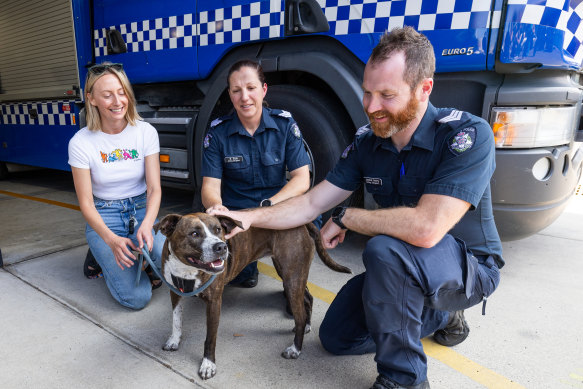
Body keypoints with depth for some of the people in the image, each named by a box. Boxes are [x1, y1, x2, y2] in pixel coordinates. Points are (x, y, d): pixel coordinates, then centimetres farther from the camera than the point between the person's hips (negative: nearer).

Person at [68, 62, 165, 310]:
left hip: (143, 210, 2)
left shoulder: (146, 132, -8)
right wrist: (111, 239, -26)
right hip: (104, 217, -1)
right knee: (137, 297, -15)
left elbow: (154, 188, -10)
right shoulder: (81, 143, -11)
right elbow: (86, 203, -9)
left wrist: (147, 225, -30)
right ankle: (103, 259, 15)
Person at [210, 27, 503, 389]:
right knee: (336, 336, 9)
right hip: (404, 267, 7)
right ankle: (443, 315, 22)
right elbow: (312, 203, -7)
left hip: (471, 266, -6)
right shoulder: (367, 142, -8)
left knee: (385, 249, -37)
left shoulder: (468, 135, -28)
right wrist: (249, 217, -21)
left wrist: (345, 217, -24)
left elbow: (424, 229, -40)